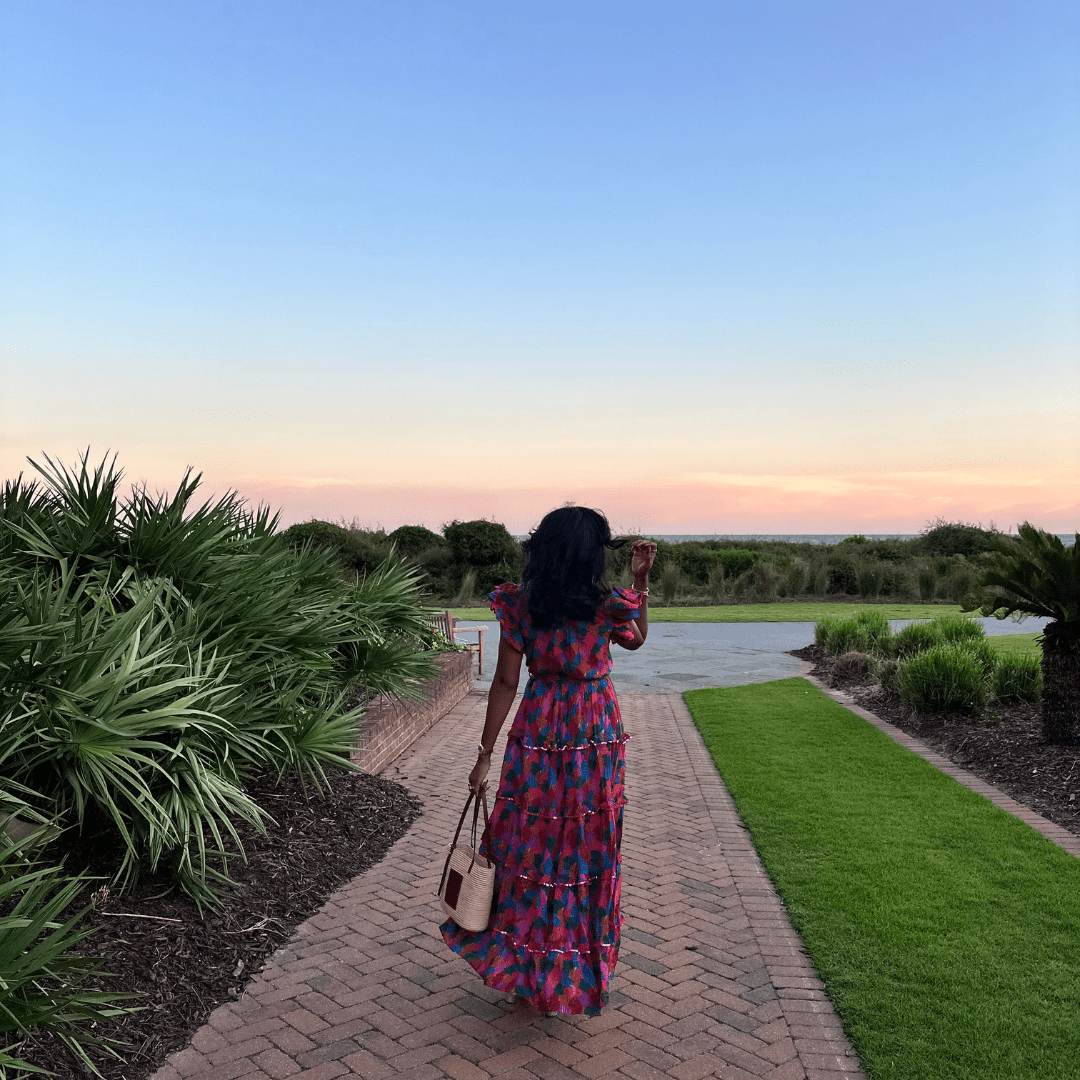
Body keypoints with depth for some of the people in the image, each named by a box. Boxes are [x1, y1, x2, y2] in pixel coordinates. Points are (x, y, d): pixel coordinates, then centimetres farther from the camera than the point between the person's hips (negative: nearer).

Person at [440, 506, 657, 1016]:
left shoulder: (519, 604, -10)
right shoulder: (607, 606, -14)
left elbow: (505, 682, -8)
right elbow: (637, 639, 10)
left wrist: (485, 753, -1)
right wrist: (642, 579, 7)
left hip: (538, 732, 1)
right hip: (594, 737, -1)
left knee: (529, 843, 14)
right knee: (586, 849, 14)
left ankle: (523, 959, 28)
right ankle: (577, 970, 29)